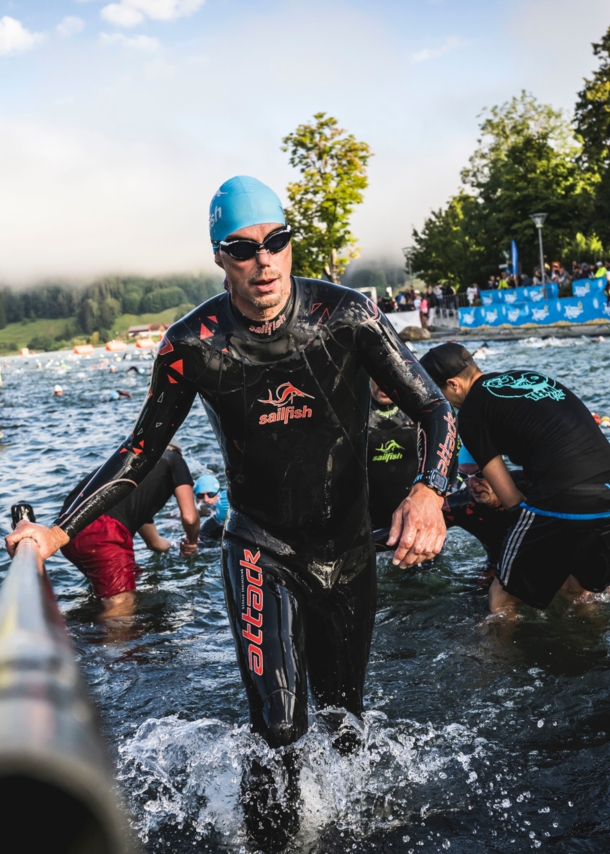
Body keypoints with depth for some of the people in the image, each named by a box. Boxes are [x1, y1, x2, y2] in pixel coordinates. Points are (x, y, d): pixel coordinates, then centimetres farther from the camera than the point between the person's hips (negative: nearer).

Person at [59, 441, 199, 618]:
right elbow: (189, 517, 7)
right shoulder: (174, 460, 22)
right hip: (100, 530, -8)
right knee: (121, 606, -6)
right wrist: (191, 542, 31)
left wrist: (173, 546, 74)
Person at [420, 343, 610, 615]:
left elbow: (509, 496, 2)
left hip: (564, 499, -7)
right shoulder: (530, 376, 23)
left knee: (503, 598, 10)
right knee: (583, 590, 29)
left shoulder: (471, 411, 3)